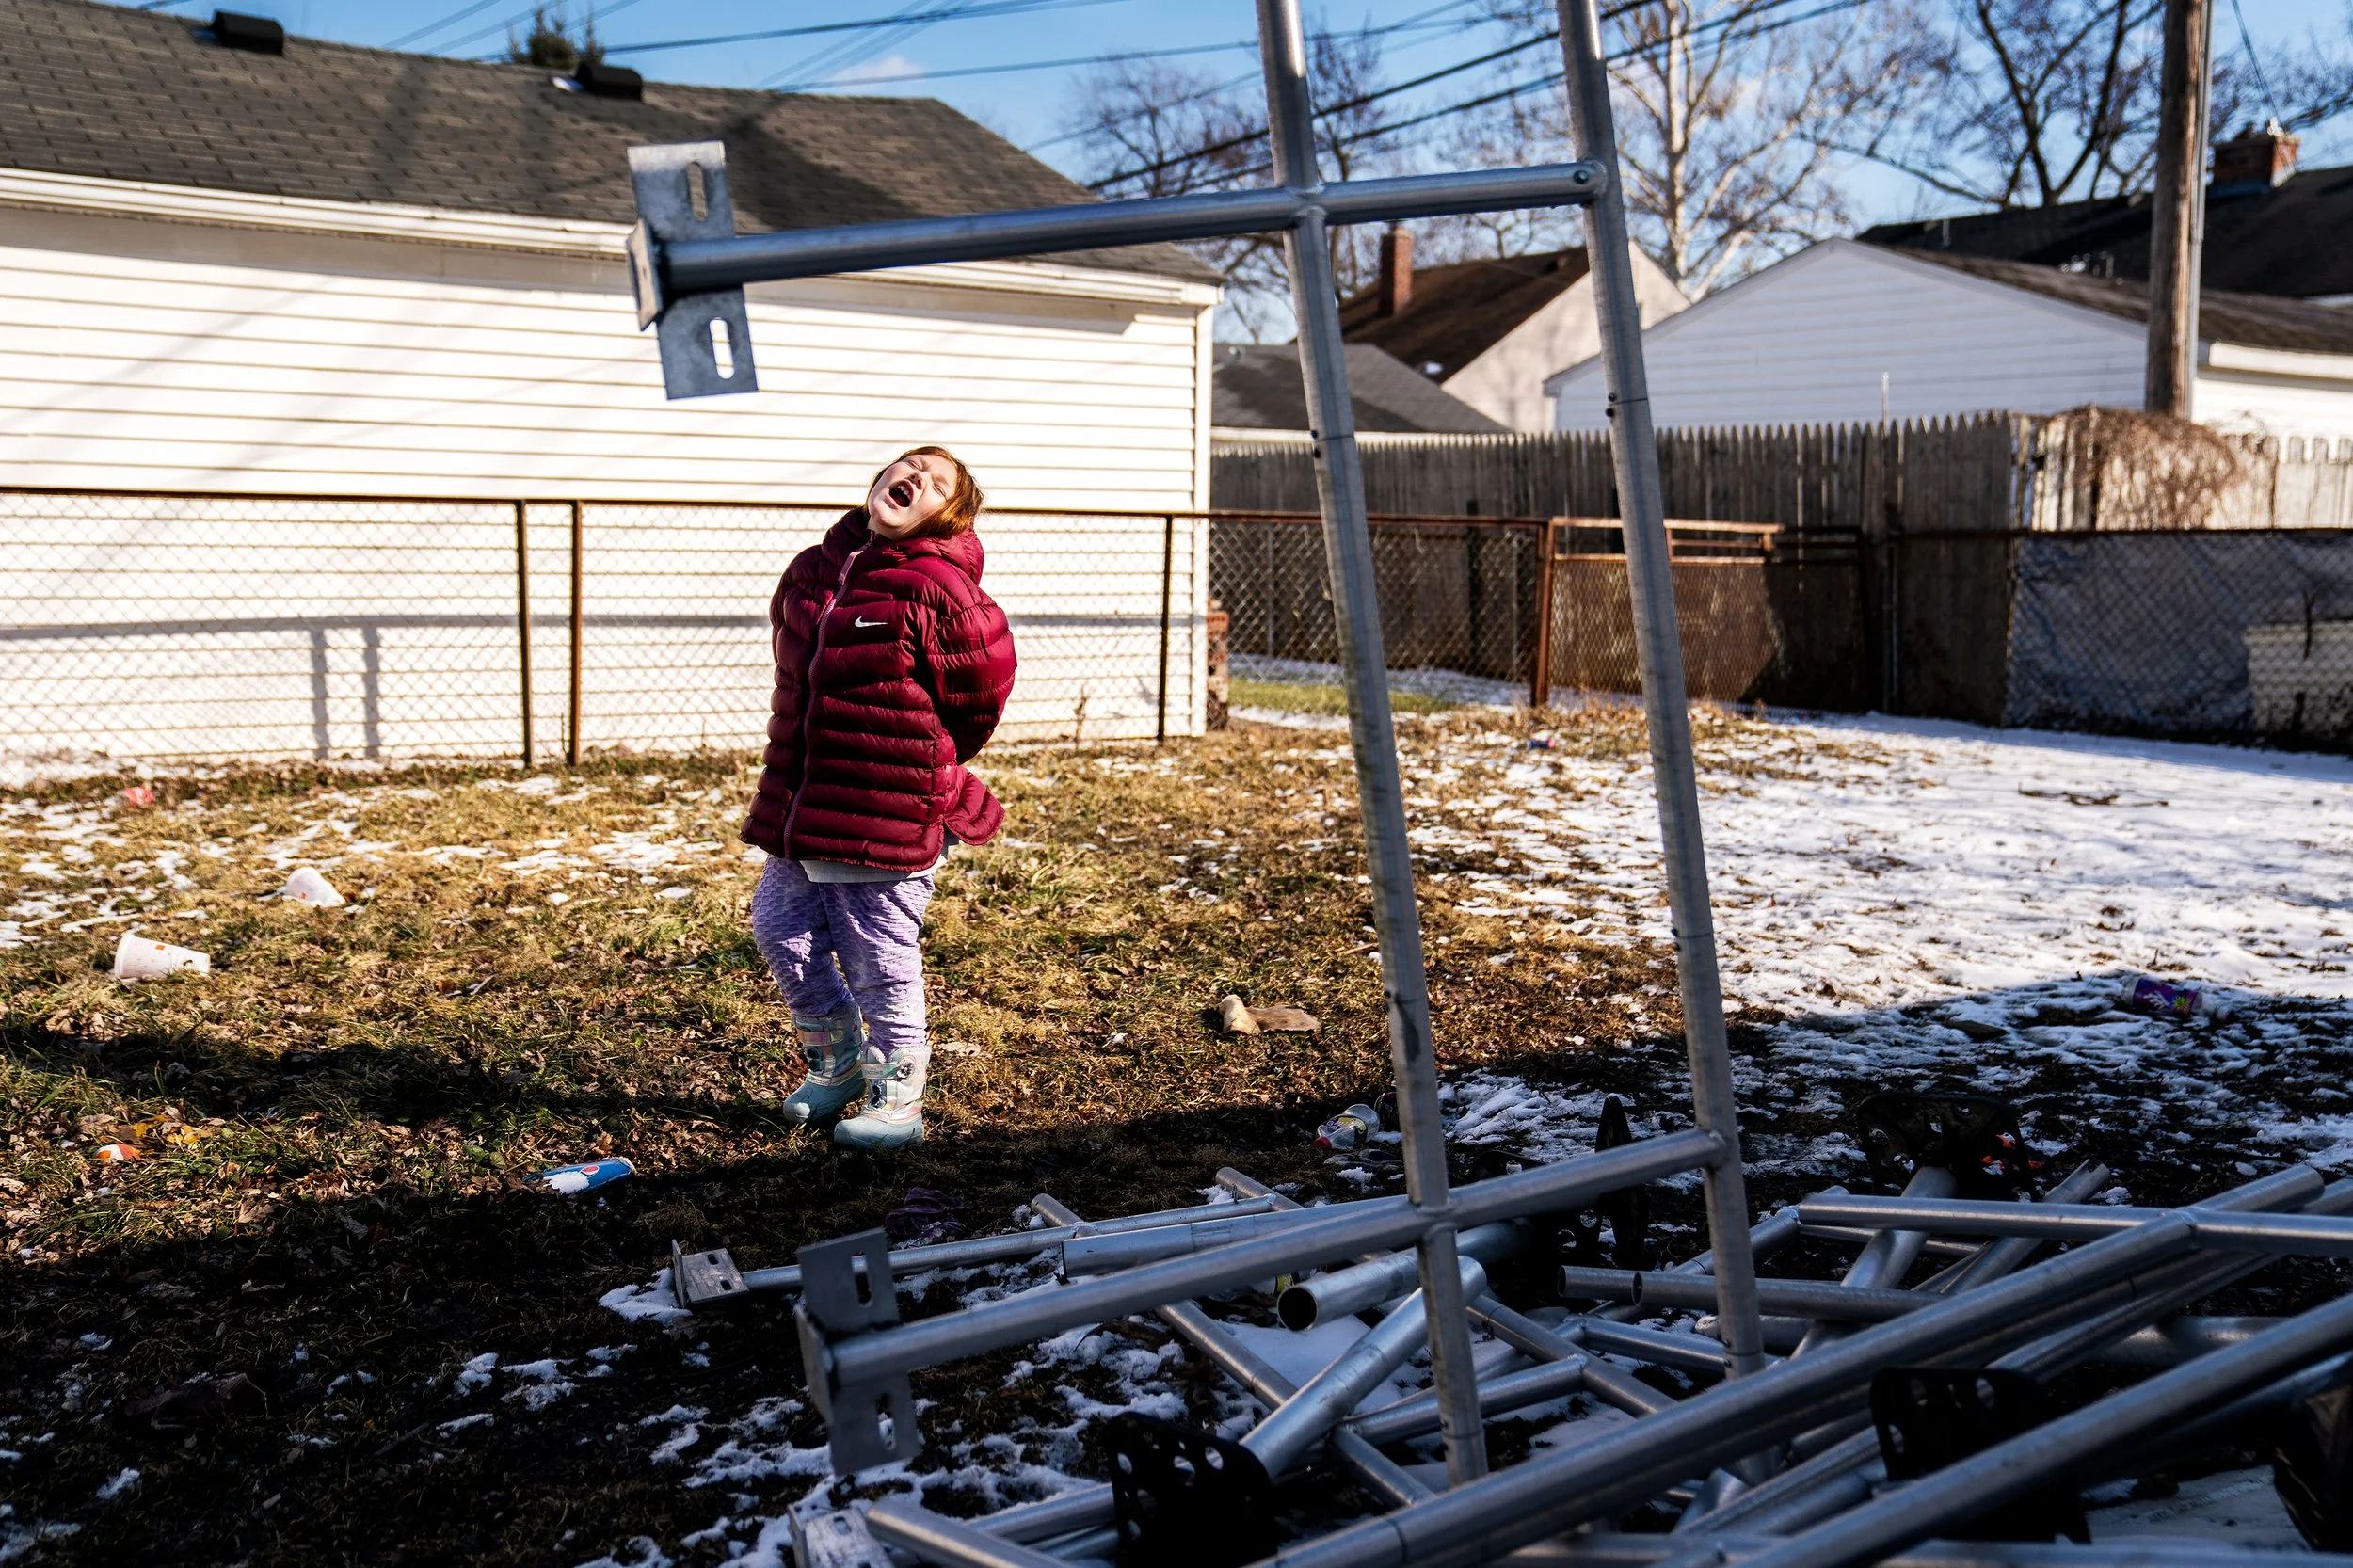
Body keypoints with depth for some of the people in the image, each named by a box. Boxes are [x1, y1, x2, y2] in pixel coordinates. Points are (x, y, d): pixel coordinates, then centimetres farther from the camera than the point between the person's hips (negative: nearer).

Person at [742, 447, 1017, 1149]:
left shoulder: (936, 590, -13)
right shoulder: (812, 572, 6)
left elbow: (978, 701, -4)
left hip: (887, 817, -7)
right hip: (800, 811, 7)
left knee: (881, 961, 3)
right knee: (779, 930, 14)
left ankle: (897, 1102, 21)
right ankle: (836, 1061, 36)